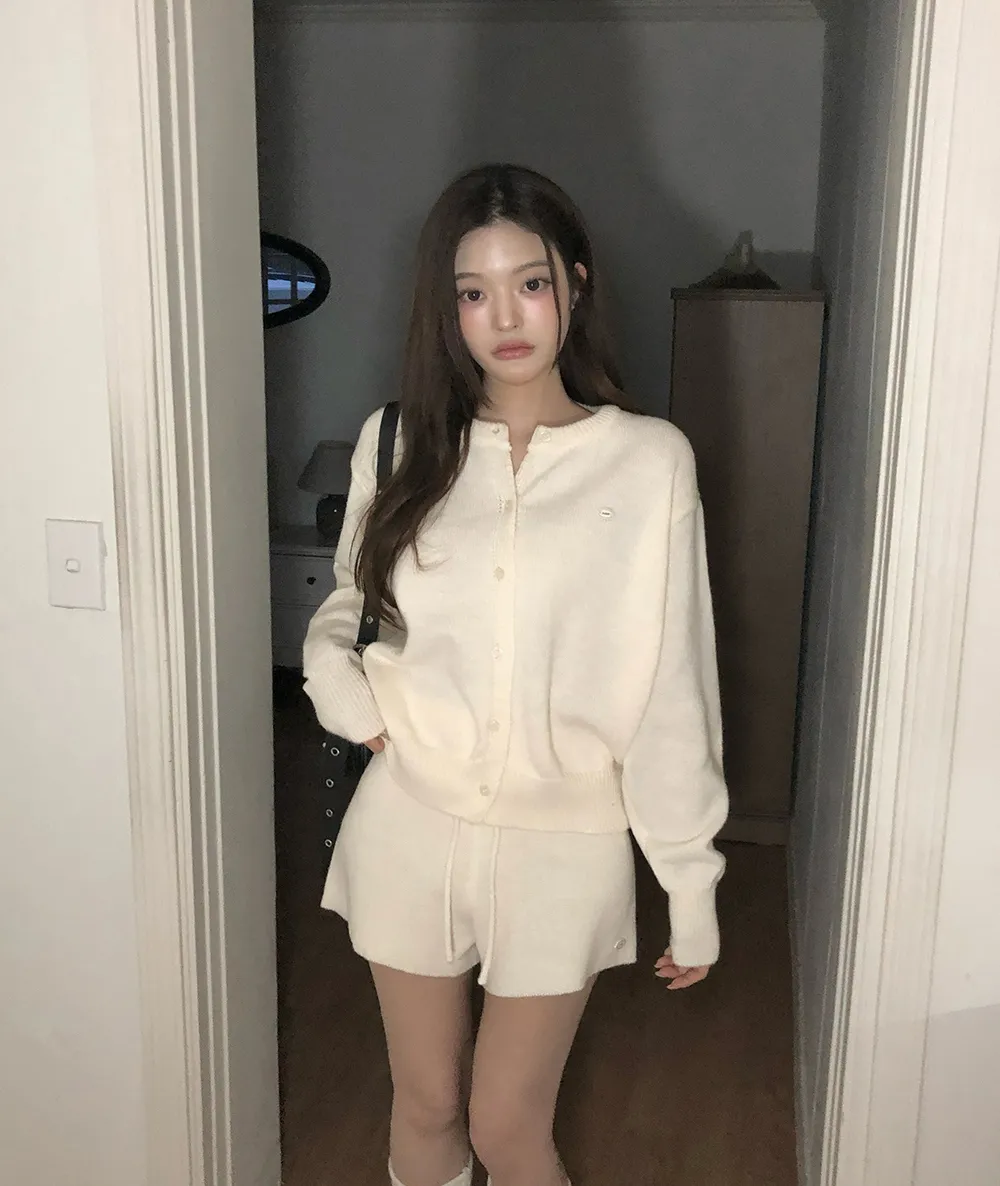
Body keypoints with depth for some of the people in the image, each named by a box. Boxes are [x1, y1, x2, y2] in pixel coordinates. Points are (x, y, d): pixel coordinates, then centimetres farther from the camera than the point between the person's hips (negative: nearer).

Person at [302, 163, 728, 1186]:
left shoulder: (647, 461, -10)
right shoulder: (399, 441, -2)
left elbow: (672, 689, -7)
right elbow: (346, 603, 13)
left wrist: (692, 883, -4)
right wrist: (337, 679, -9)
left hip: (563, 843, -2)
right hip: (412, 826, 3)